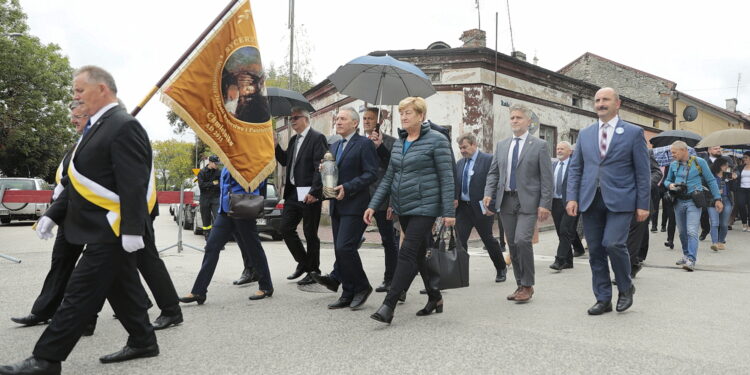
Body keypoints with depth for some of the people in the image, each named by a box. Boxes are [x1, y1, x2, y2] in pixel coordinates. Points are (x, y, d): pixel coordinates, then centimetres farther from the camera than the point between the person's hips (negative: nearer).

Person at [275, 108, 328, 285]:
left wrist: (314, 192, -21)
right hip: (293, 193, 8)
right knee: (286, 229, 9)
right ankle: (303, 262, 26)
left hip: (309, 194, -8)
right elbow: (285, 161, 19)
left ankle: (314, 271, 17)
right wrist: (275, 146, 5)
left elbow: (320, 167, -16)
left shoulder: (317, 138, -9)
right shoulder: (293, 140, 17)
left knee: (310, 233, 2)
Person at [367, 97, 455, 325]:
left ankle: (388, 306, -8)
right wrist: (373, 205, 7)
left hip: (424, 207, -7)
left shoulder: (437, 140, -7)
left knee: (407, 254, -11)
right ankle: (435, 298, 29)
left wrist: (449, 212, -15)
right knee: (419, 254, 14)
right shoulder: (399, 142, 12)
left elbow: (446, 178, -10)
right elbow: (389, 177, 14)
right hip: (403, 209, 7)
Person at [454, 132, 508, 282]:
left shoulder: (488, 160, -8)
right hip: (463, 207, 5)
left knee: (488, 239, 8)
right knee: (459, 239, -3)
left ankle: (501, 269, 30)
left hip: (481, 208, -5)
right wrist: (455, 198, -1)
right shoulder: (460, 163, 12)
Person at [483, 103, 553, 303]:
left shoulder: (539, 145, 0)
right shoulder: (501, 145, 13)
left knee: (522, 240, -17)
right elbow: (493, 172, 14)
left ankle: (527, 285, -1)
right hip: (506, 200, 5)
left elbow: (546, 178, -3)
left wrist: (545, 204, -10)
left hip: (528, 202, -5)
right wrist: (489, 194, -2)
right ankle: (520, 285, 19)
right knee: (512, 245, 8)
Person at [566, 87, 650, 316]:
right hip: (590, 201, 4)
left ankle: (626, 288, 11)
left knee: (613, 244, -17)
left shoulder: (633, 132, 3)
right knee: (595, 252, 6)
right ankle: (603, 299, 18)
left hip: (619, 200, -4)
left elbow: (642, 171, 1)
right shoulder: (585, 134, 13)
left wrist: (643, 204, -4)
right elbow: (575, 168, 12)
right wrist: (572, 197, 0)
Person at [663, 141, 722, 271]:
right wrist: (670, 185, -5)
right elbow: (667, 180, 19)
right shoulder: (673, 165, 8)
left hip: (693, 201, -4)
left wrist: (717, 199, 1)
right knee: (682, 232, 12)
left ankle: (691, 260, -16)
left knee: (692, 231, -13)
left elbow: (711, 180, 3)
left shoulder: (699, 162, -2)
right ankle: (686, 255, 27)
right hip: (678, 201, 4)